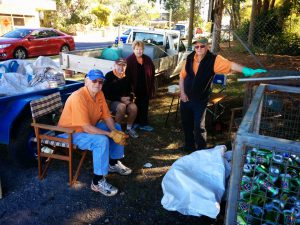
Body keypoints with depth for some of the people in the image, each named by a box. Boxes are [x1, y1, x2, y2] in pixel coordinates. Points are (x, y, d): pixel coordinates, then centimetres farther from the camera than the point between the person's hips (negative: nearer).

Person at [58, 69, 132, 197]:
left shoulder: (99, 94, -4)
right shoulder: (78, 98, -30)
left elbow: (107, 116, 0)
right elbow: (86, 128, -33)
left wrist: (115, 132, -19)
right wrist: (111, 134, -30)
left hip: (90, 127, 9)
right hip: (72, 132, -9)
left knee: (117, 129, 9)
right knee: (102, 140, -31)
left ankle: (113, 163, 22)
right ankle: (98, 182, -19)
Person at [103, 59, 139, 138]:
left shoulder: (126, 77, 11)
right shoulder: (109, 76, -3)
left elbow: (130, 91, 16)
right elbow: (106, 94, -8)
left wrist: (130, 97, -8)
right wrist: (120, 98, -17)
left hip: (125, 100, 4)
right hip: (112, 101, -4)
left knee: (134, 107, -28)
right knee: (122, 106, -37)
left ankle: (129, 128, -4)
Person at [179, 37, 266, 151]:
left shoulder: (213, 60, -14)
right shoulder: (190, 58, -2)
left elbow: (231, 65, -29)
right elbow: (182, 75, 7)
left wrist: (248, 70, -43)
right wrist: (182, 92, 0)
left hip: (200, 100, -4)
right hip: (186, 98, 4)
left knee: (199, 127, 0)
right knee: (186, 124, 17)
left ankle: (201, 150, 23)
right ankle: (189, 146, 40)